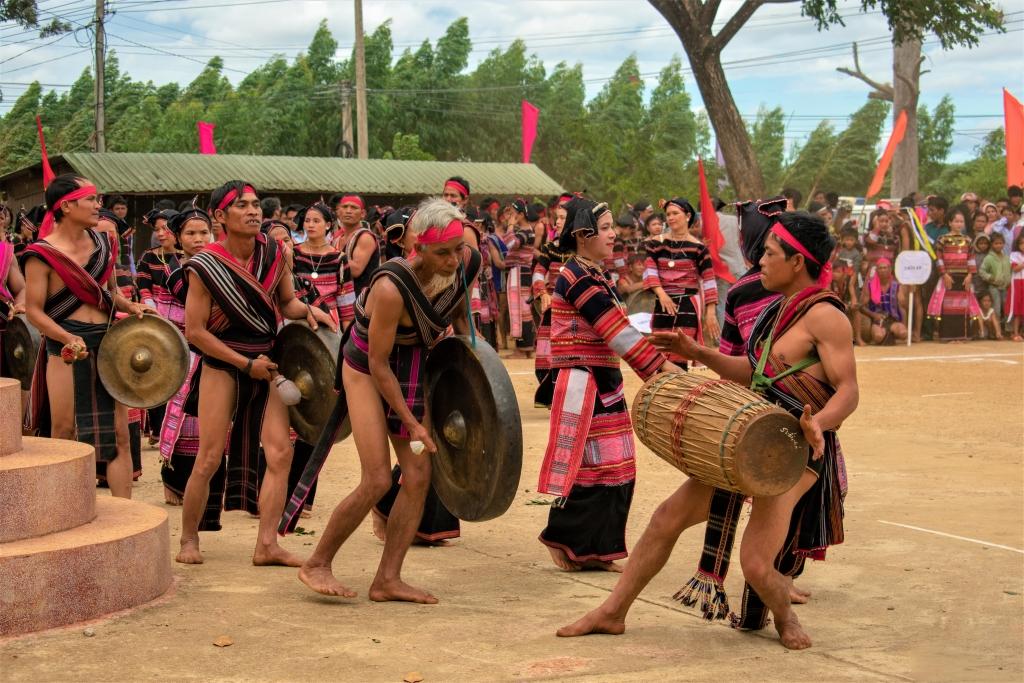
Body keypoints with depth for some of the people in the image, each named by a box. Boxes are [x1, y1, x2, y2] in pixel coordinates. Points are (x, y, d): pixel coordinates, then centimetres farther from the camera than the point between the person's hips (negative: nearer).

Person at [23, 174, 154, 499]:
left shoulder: (101, 243, 9)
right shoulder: (42, 254, -8)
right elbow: (34, 310, -10)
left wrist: (131, 307, 0)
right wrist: (69, 339, -23)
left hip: (106, 343, 5)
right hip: (66, 347, -5)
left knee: (118, 433, 3)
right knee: (64, 433, 1)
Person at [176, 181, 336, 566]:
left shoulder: (272, 253, -1)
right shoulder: (206, 266, -13)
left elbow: (285, 302, 14)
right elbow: (195, 331, -11)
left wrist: (307, 310, -10)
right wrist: (246, 364, -14)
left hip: (266, 361, 4)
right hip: (222, 364, -4)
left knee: (280, 452, -6)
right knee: (209, 459, -3)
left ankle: (267, 545, 1)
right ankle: (189, 539, 17)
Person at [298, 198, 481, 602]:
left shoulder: (467, 264, -15)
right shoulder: (392, 288, -34)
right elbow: (378, 364, -25)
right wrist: (412, 423, -21)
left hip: (416, 368, 6)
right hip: (368, 371, -6)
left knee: (419, 474, -2)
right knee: (378, 480, -11)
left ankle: (387, 580, 6)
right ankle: (316, 565, 8)